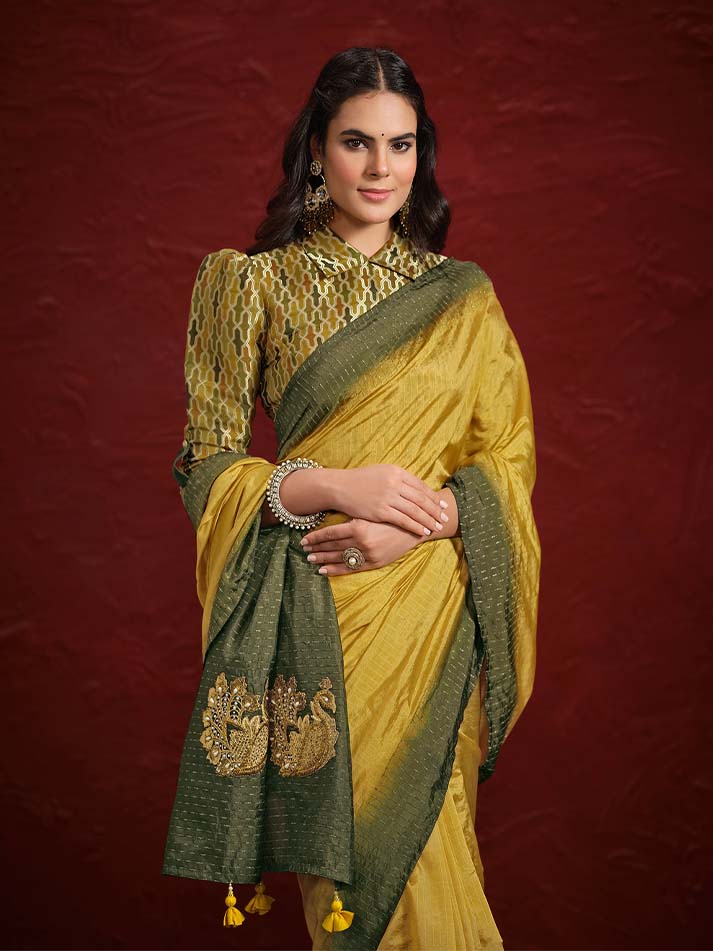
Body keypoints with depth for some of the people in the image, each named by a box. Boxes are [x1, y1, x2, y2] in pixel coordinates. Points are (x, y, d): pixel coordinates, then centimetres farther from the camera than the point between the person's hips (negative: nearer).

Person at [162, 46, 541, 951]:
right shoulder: (255, 284, 3)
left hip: (433, 610, 2)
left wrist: (420, 522, -13)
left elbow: (510, 461, 5)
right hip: (313, 612, -1)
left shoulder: (463, 298, 8)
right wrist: (334, 485, -16)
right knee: (342, 835, 2)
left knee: (418, 839, 5)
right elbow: (207, 466, 0)